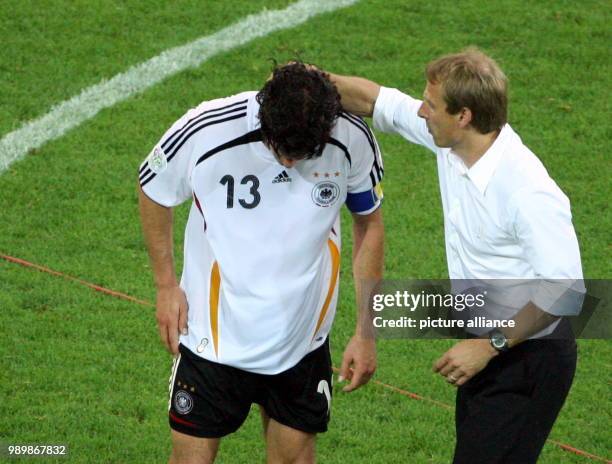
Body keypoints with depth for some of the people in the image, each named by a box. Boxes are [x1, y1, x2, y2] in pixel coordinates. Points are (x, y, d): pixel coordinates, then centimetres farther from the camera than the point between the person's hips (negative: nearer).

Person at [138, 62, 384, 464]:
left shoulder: (353, 140, -17)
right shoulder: (204, 132, -23)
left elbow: (369, 223, 1)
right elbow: (154, 193, -1)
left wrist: (366, 332, 2)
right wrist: (167, 285, 0)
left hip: (304, 339, 2)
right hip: (215, 336, -2)